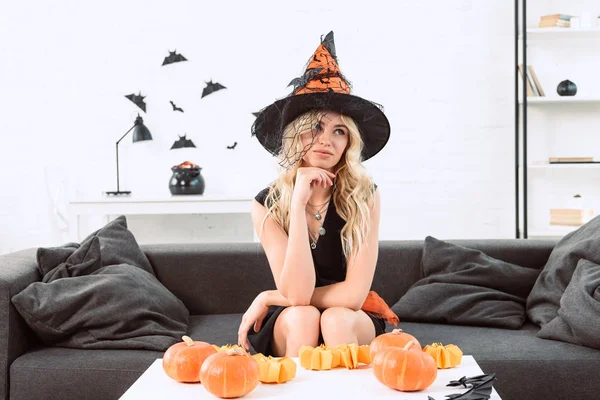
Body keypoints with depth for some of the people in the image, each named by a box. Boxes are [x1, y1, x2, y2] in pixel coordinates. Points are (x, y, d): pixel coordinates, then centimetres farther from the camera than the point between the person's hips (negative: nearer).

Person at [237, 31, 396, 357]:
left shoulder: (364, 195, -15)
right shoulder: (267, 205, -13)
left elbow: (354, 294, -20)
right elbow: (297, 294, -24)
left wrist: (268, 298, -14)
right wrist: (299, 203, -29)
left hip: (352, 319, 0)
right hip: (289, 324, 1)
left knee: (336, 319, -33)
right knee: (301, 317, -32)